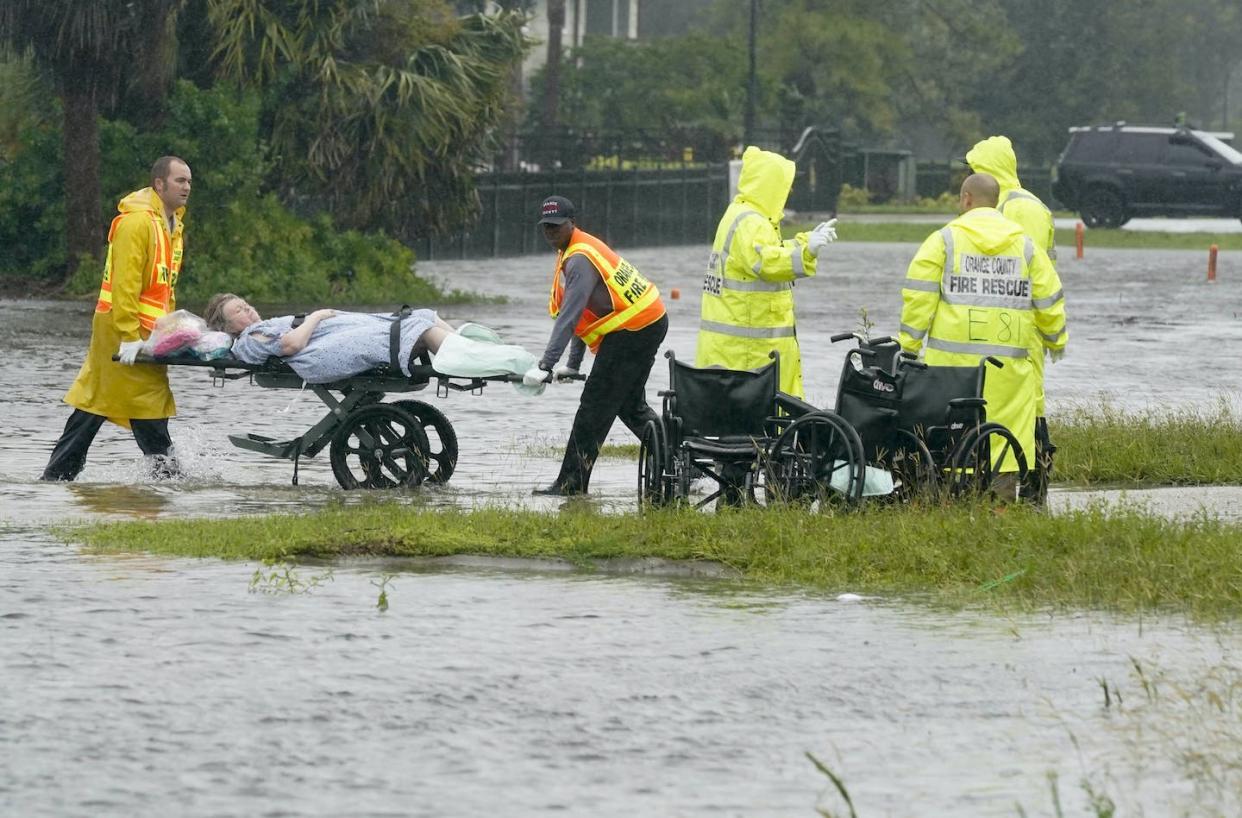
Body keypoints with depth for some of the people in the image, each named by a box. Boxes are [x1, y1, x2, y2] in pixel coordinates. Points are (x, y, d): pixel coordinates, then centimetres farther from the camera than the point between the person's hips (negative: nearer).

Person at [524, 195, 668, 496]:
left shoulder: (579, 260, -18)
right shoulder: (580, 249, 14)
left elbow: (569, 317, -27)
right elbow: (583, 313, 18)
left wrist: (545, 365, -30)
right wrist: (573, 364, 17)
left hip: (631, 331, -10)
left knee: (595, 405, -7)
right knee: (630, 404, 20)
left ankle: (571, 483, -6)